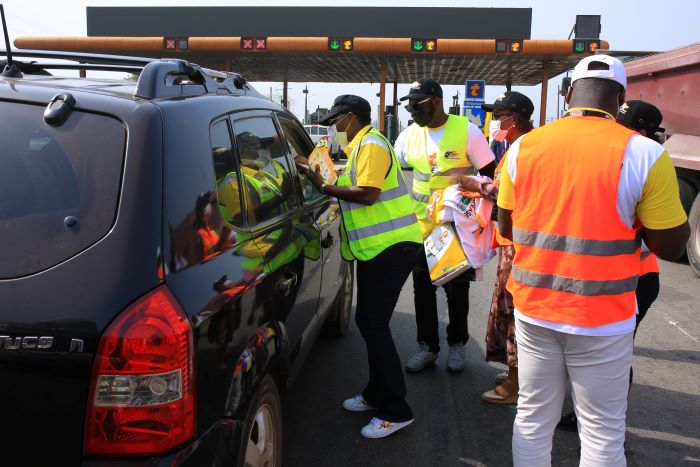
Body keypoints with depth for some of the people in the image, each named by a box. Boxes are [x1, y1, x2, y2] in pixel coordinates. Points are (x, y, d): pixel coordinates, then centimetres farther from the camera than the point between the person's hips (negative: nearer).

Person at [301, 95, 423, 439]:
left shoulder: (371, 145, -13)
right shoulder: (360, 146, 18)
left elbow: (368, 193, -23)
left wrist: (325, 187, -16)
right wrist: (330, 181, 7)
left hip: (391, 246, -10)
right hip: (377, 246, 10)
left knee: (373, 324, -9)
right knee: (368, 320, 16)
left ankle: (395, 412, 0)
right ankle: (377, 394, 30)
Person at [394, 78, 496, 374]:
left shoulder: (467, 131, -10)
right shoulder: (409, 135, 2)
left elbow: (489, 175, -6)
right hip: (421, 225, 4)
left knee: (457, 290, 9)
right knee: (422, 289, 10)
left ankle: (457, 344, 29)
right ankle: (427, 347, 25)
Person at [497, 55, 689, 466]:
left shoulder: (523, 147, 0)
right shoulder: (645, 154, -11)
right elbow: (670, 246, -6)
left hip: (533, 309, 4)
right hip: (602, 317, -3)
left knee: (533, 418, 16)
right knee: (603, 433, 11)